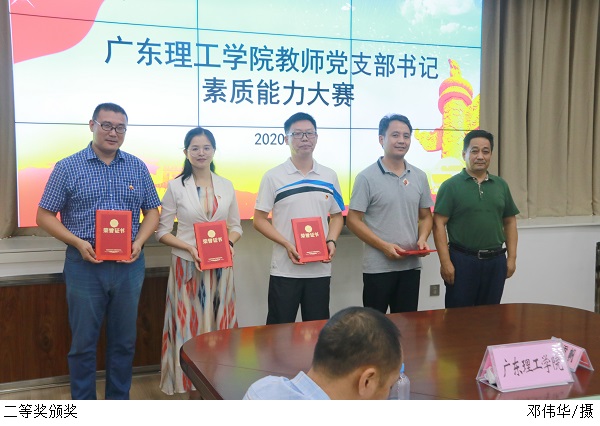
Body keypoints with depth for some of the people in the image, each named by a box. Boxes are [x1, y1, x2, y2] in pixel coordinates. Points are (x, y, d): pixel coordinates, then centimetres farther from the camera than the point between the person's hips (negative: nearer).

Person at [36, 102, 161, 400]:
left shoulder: (137, 168, 6)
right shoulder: (67, 168, -1)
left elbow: (152, 212, 10)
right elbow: (44, 216, -1)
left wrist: (139, 242, -9)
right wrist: (79, 243, -15)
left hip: (129, 265, 2)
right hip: (85, 265, -2)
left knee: (124, 341, 12)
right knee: (83, 342, 7)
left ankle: (119, 402, 28)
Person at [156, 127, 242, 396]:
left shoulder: (226, 186, 7)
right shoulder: (176, 186, -2)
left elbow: (236, 226, 11)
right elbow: (162, 230, -2)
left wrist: (228, 243, -9)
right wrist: (189, 247, -17)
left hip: (220, 267, 3)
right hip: (188, 266, -2)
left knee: (218, 323, 8)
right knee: (189, 325, 2)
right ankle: (192, 387, 13)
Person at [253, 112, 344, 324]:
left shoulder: (329, 176, 8)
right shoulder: (273, 177, -1)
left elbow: (337, 216, 15)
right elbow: (259, 219, -1)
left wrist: (331, 241, -4)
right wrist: (286, 244, -14)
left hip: (320, 269, 3)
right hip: (284, 269, -3)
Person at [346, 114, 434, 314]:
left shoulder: (420, 177, 9)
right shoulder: (367, 177, -7)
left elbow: (425, 216, 15)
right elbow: (353, 220, -9)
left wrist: (422, 239, -5)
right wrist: (384, 246, -17)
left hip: (411, 265, 5)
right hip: (378, 266, -4)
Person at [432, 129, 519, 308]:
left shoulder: (501, 185, 9)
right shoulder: (451, 186, -5)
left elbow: (510, 222, 14)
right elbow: (439, 225, -9)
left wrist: (512, 257, 7)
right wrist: (445, 262, -14)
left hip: (495, 260, 4)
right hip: (462, 259, -4)